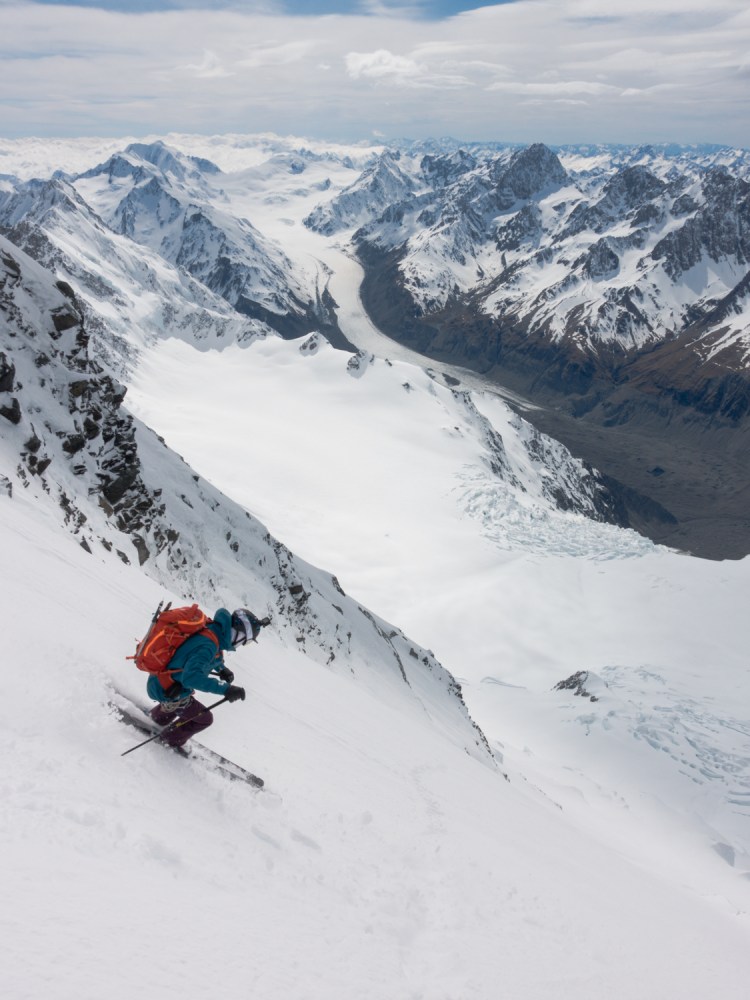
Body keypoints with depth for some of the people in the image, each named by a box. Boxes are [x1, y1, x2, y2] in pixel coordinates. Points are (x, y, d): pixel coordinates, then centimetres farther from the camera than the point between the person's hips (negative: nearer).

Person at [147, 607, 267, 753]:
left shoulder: (210, 629, -5)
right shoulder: (208, 646, -33)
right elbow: (191, 677, -44)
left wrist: (222, 668, 7)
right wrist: (225, 689, -43)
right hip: (168, 691, -8)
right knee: (204, 719, 11)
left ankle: (157, 717, 52)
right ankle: (172, 741, 28)